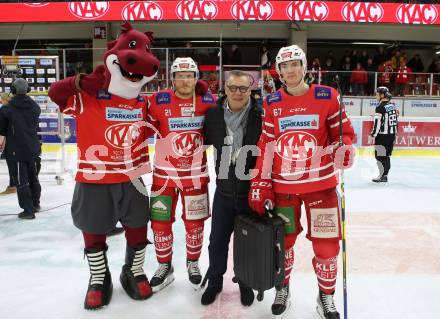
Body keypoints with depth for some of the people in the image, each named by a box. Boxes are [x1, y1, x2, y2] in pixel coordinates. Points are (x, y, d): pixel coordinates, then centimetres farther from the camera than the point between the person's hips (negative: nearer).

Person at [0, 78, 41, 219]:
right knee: (33, 177, 19)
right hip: (32, 148, 5)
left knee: (21, 181, 2)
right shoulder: (35, 106, 0)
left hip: (16, 151, -5)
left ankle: (28, 210, 5)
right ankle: (35, 204, 33)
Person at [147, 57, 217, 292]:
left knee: (195, 223, 10)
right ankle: (165, 267, 28)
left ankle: (193, 263, 34)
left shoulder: (208, 102, -3)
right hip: (164, 173, 0)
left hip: (196, 174, 1)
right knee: (160, 222, 7)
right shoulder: (159, 101, -9)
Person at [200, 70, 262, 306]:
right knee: (217, 240, 16)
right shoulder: (213, 115, -3)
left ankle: (246, 282, 40)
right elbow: (203, 141, 16)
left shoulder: (262, 115, -14)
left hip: (252, 193, -2)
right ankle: (215, 280, 40)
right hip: (223, 192, 3)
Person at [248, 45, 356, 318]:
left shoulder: (328, 96, -2)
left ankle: (326, 296, 29)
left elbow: (345, 132, 5)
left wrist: (344, 148, -18)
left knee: (327, 244, 4)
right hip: (282, 185, 2)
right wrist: (260, 184, -1)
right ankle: (283, 288, 36)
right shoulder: (271, 103, 4)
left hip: (321, 182, -1)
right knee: (282, 241, 11)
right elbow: (265, 146, 3)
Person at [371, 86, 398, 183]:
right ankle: (384, 174, 21)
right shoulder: (393, 105, 9)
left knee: (380, 155, -1)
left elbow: (377, 123, -18)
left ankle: (383, 176, 2)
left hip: (383, 135, -8)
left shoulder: (380, 107, -16)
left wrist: (374, 134, -11)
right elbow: (395, 119, 16)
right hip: (392, 134, 8)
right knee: (386, 155, 15)